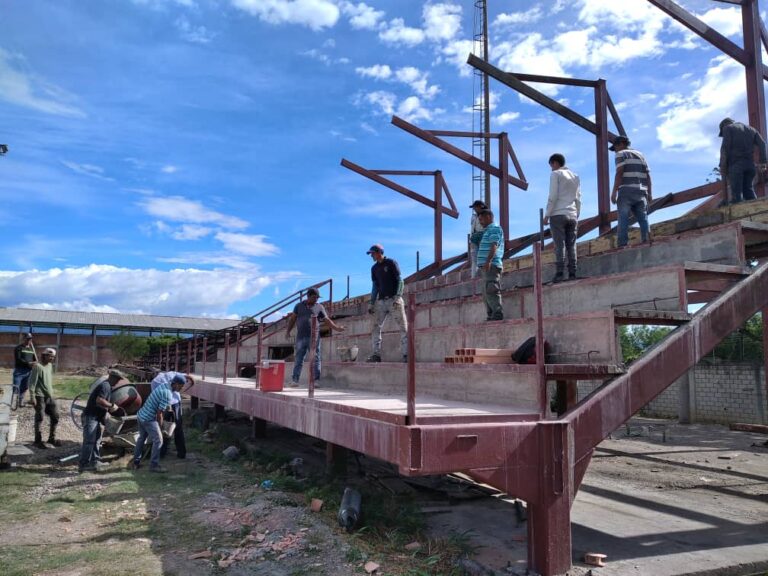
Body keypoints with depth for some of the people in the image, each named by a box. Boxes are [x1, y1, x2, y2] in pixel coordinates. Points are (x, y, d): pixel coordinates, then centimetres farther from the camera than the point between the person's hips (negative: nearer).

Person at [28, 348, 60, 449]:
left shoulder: (50, 365, 12)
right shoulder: (37, 366, -13)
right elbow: (32, 382, -16)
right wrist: (32, 397, -20)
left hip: (50, 396, 8)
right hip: (40, 397, -8)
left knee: (55, 416, 9)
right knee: (39, 418, 0)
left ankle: (52, 438, 21)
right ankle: (38, 441, 9)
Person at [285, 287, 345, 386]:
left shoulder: (319, 307, 8)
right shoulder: (299, 306, 13)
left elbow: (327, 320, 5)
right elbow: (293, 319, 16)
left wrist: (337, 328, -7)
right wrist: (288, 331, 7)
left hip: (314, 337, -1)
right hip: (301, 337, 1)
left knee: (315, 359, -2)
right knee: (298, 359, 3)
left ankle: (316, 380, 1)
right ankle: (295, 380, 8)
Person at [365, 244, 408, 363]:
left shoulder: (391, 263, -1)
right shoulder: (374, 268, 15)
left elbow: (399, 280, -5)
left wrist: (397, 297, -17)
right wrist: (372, 303, 12)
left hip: (394, 300, -6)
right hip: (381, 300, 6)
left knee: (403, 327, -8)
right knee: (376, 327, 0)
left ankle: (405, 354, -6)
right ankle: (376, 354, 4)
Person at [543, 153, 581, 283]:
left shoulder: (556, 174, 2)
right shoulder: (575, 176, 20)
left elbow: (553, 196, -7)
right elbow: (578, 199, 17)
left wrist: (547, 214, -5)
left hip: (558, 215, -5)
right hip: (572, 215, 5)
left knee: (559, 245, -9)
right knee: (571, 245, 1)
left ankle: (560, 273, -15)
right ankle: (572, 273, -5)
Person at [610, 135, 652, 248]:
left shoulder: (621, 154, 5)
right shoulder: (640, 155, 25)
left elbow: (619, 173, -9)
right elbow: (648, 176, 16)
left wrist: (614, 192, -11)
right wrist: (649, 193, 15)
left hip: (626, 191, -6)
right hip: (641, 192, 6)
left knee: (623, 219, -7)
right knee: (643, 219, 4)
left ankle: (622, 245, -15)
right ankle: (647, 242, -4)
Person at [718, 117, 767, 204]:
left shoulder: (728, 128, 9)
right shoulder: (751, 129, 25)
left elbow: (725, 147, -5)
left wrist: (722, 166, -6)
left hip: (736, 164, -5)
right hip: (750, 164, 5)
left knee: (736, 192, -8)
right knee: (748, 189, 9)